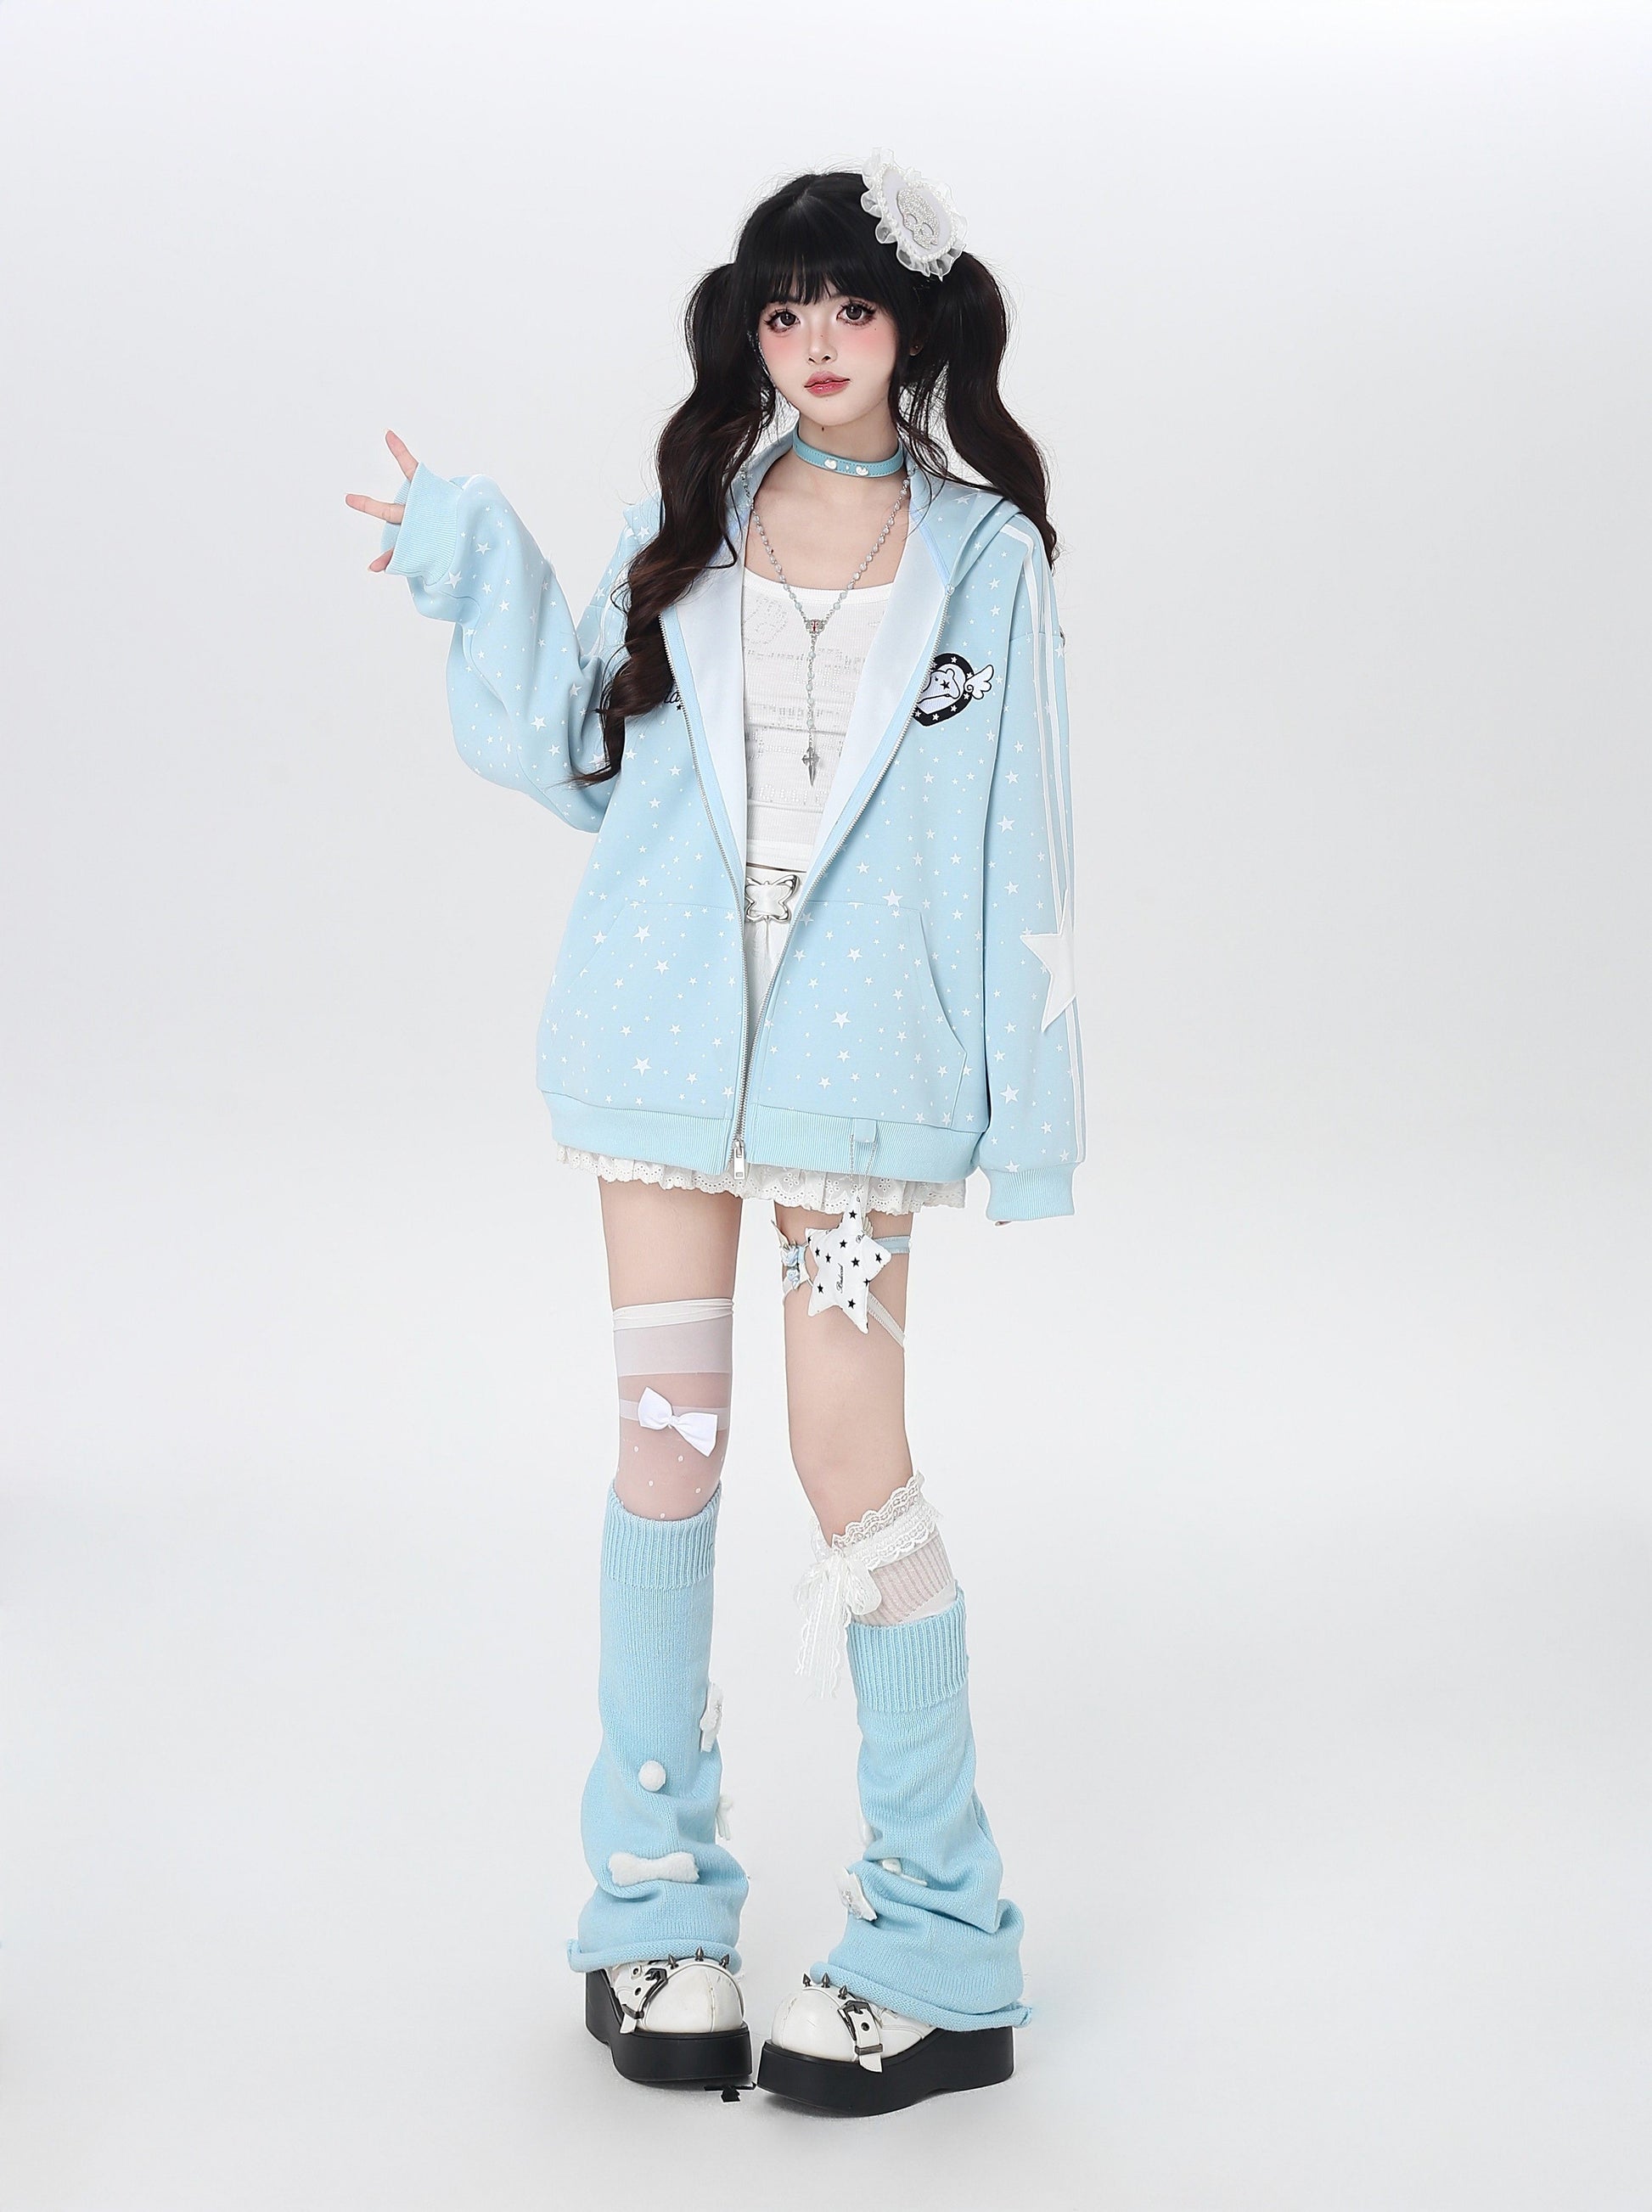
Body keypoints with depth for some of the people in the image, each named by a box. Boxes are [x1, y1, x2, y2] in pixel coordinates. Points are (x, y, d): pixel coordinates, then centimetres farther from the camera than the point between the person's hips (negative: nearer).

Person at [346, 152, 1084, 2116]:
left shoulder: (984, 551, 3)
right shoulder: (685, 521, 10)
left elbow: (1012, 846, 2)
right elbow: (581, 757, 11)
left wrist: (1031, 1102, -1)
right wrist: (477, 571, 4)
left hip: (857, 1051, -2)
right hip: (664, 1031, 3)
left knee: (848, 1449, -7)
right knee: (668, 1432, 4)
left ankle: (940, 1953, 6)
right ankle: (655, 1906, 17)